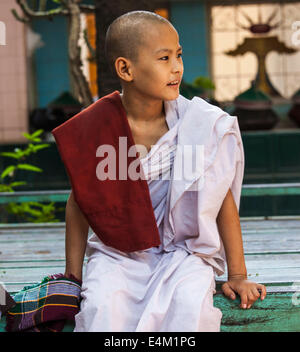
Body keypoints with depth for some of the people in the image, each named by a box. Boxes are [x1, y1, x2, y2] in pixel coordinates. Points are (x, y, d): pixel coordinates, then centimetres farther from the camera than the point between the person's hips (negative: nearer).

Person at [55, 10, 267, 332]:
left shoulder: (204, 126, -7)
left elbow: (223, 200, 1)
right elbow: (79, 204, 6)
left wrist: (237, 276, 3)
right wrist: (72, 278, 6)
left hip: (184, 253, 0)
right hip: (118, 254, 0)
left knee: (190, 304, -31)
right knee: (102, 304, -30)